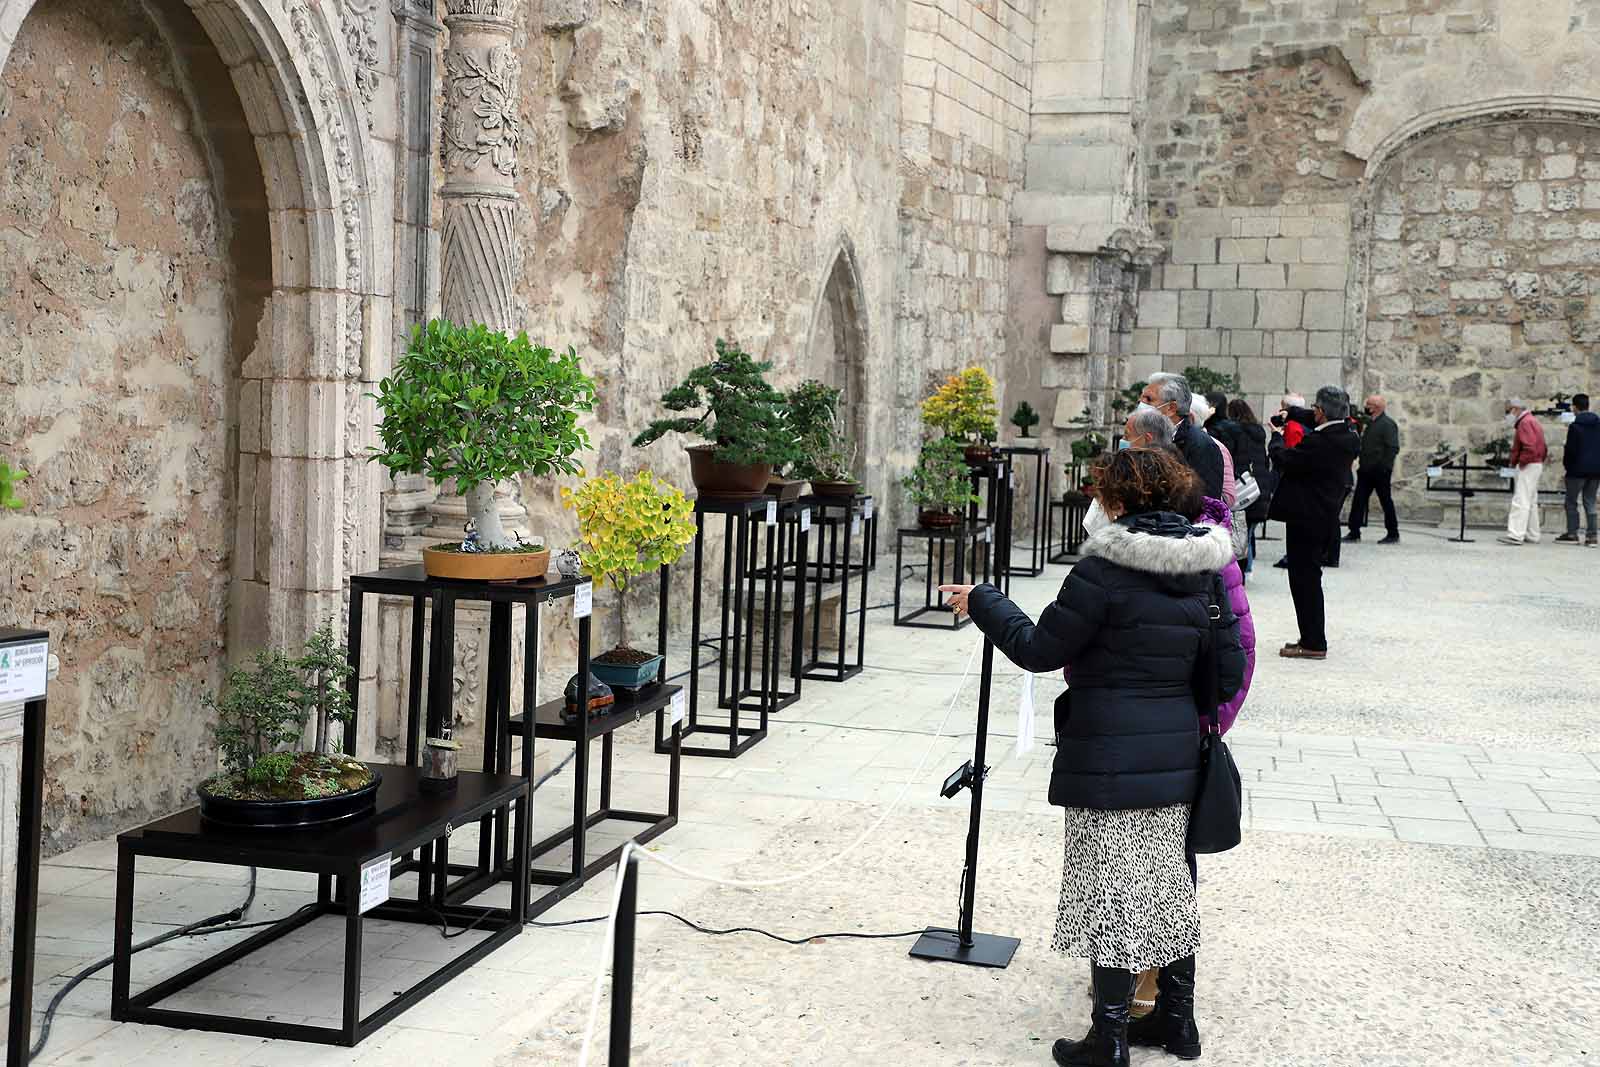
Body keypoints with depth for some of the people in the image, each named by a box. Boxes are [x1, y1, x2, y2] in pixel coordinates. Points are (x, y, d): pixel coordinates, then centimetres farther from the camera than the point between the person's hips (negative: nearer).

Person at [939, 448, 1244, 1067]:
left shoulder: (1105, 569, -16)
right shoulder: (1204, 570, 5)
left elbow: (1039, 649, -11)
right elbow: (1230, 671, 7)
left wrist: (981, 602, 2)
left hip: (1107, 761, -7)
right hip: (1175, 758, 7)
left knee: (1113, 889, 1)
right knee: (1170, 882, 17)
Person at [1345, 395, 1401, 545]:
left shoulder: (1388, 424, -10)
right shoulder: (1370, 423, 15)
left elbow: (1393, 448, -16)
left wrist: (1384, 466, -19)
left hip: (1380, 471, -8)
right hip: (1366, 470, 8)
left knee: (1386, 501, 1)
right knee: (1359, 501, 3)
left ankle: (1393, 534, 10)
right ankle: (1354, 532, 6)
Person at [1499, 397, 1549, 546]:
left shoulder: (1525, 422, -13)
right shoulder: (1532, 420, 19)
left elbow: (1530, 447, -25)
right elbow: (1543, 448, 22)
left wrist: (1521, 462, -16)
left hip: (1528, 466, -11)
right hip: (1537, 464, 11)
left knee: (1521, 501, -14)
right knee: (1531, 502, 14)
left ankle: (1515, 534, -20)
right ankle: (1532, 535, 18)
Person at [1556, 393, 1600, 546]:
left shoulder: (1575, 426, -11)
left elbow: (1570, 449, -13)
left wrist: (1566, 463, 3)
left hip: (1578, 469, -5)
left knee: (1571, 502, 5)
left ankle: (1572, 533, 2)